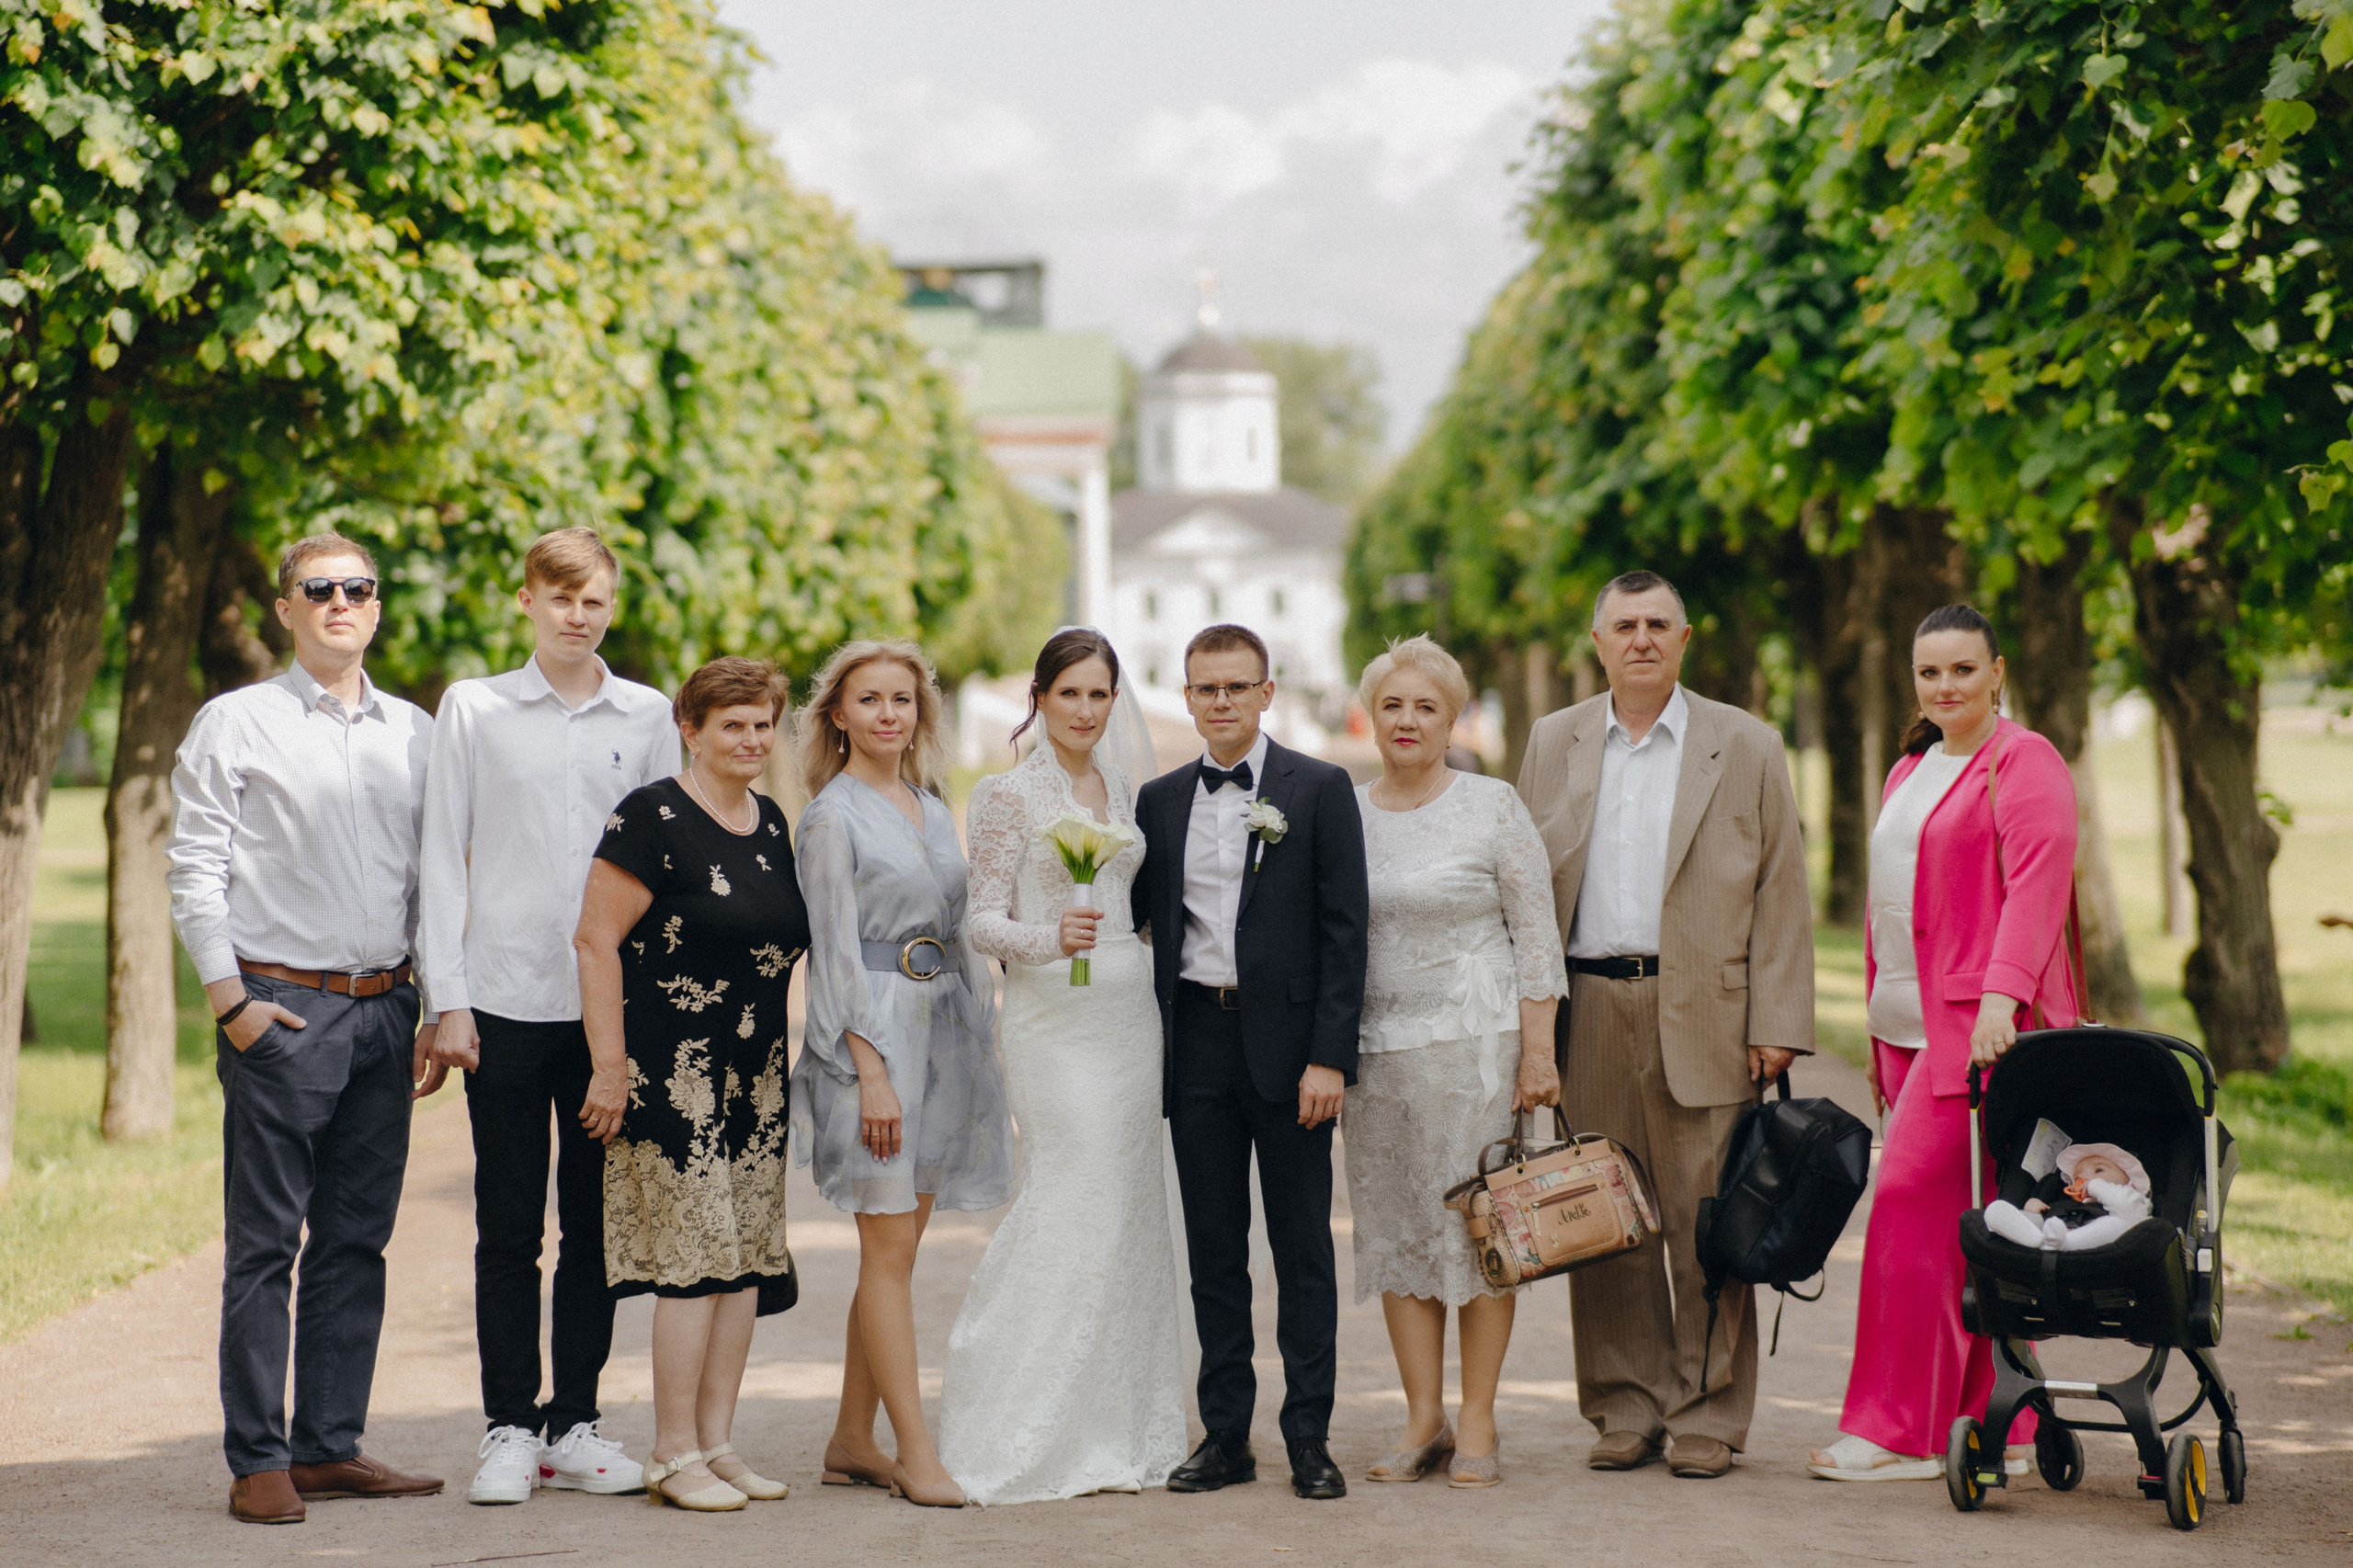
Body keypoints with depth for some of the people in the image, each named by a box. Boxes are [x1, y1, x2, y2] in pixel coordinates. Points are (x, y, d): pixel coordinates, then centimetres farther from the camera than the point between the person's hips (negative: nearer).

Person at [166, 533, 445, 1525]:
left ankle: (331, 1446, 14)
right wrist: (230, 998, -10)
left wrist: (438, 1010, 9)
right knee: (265, 1242, -4)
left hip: (385, 1012, 5)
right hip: (279, 1011, -5)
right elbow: (196, 870, -2)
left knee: (357, 1239, 7)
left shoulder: (415, 734, 14)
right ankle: (257, 1462, 0)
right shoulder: (235, 724, 1)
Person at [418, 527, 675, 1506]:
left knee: (595, 1225, 6)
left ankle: (576, 1425, 15)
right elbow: (442, 859, 3)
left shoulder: (648, 718, 8)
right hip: (506, 1004, -2)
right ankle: (509, 1429, 9)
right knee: (508, 1230, 1)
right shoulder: (473, 710, 4)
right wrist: (447, 999, -3)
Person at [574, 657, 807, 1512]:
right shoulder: (653, 817, -10)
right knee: (694, 1257, -8)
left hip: (756, 1079, 8)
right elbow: (595, 941, -12)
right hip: (675, 1077, -8)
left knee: (749, 1259, 7)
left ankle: (717, 1441, 15)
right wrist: (610, 1066, -15)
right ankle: (674, 1456, -1)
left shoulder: (771, 823, 13)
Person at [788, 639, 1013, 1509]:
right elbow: (837, 950, -10)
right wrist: (871, 1072, -16)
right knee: (890, 1248, -7)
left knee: (897, 1248, 8)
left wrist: (982, 1034, 13)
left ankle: (852, 1441, 15)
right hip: (873, 1030, -7)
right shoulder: (833, 816, -5)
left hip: (945, 1029, 7)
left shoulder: (933, 809, 15)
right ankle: (916, 1453, -6)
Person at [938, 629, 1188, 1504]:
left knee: (1126, 1214, 5)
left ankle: (1113, 1436, 11)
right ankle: (1032, 1439, -3)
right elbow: (983, 919, -7)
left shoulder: (1123, 789, 13)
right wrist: (1049, 938, -24)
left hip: (1128, 1014, 6)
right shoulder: (1009, 795, -4)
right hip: (1053, 1016, -6)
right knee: (1077, 1206, -11)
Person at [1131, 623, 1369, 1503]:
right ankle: (1226, 1436, 13)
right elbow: (1140, 922, 13)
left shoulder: (1320, 791, 0)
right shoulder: (1160, 802, 11)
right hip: (1196, 1043, 3)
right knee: (1213, 1250, 7)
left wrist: (1328, 1057, -12)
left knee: (1303, 1248, 2)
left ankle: (1310, 1439, 7)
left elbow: (1344, 930, -5)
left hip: (1288, 1042, -3)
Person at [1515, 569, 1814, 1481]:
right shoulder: (1553, 744, 12)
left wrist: (1777, 1024, -5)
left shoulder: (1746, 748, 6)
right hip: (1589, 1012, 2)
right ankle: (1626, 1409, 13)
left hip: (1702, 1015, -2)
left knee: (1706, 1222, -1)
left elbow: (1781, 894, 3)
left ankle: (1708, 1416, 7)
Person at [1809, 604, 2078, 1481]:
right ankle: (2006, 1427, 10)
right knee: (1963, 1220, 6)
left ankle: (1901, 1432, -8)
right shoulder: (1910, 772, 22)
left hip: (1981, 1022, -8)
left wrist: (2002, 993, -27)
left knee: (1912, 1197, -12)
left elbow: (2036, 884, -15)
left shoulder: (2023, 763, -4)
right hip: (1912, 1024, 8)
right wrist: (1879, 1038, 22)